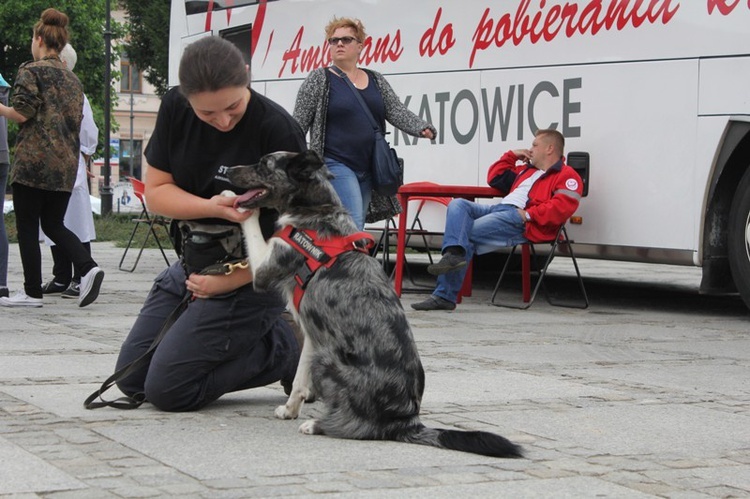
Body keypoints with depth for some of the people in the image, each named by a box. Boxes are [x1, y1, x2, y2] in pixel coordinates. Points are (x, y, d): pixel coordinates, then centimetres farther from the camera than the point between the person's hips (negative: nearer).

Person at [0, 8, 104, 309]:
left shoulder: (31, 71, -5)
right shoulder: (72, 80, 15)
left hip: (34, 160, -6)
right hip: (66, 164, 6)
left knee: (27, 227, 2)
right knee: (53, 224, 14)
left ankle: (32, 292, 3)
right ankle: (87, 268, -7)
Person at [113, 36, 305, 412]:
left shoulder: (278, 130, -23)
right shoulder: (175, 109, -7)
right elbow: (155, 191, -3)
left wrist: (230, 282, -16)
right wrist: (212, 207, -23)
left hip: (248, 280, -7)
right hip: (190, 268, 7)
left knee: (167, 389, -12)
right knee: (132, 380, 13)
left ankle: (283, 352, 3)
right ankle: (250, 340, 18)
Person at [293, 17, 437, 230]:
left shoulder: (376, 80, 12)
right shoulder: (319, 79, -2)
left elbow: (397, 112, 4)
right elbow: (297, 125, -1)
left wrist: (423, 128, -15)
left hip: (368, 170, 5)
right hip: (336, 165, -5)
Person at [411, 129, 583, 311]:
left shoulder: (566, 176, 4)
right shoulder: (528, 169, 34)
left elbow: (562, 207, -15)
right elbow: (495, 177, 42)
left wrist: (529, 214, -19)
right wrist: (512, 155, 32)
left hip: (520, 220, -9)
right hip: (500, 208, 9)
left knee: (466, 233, -21)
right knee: (458, 205, -14)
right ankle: (455, 253, -33)